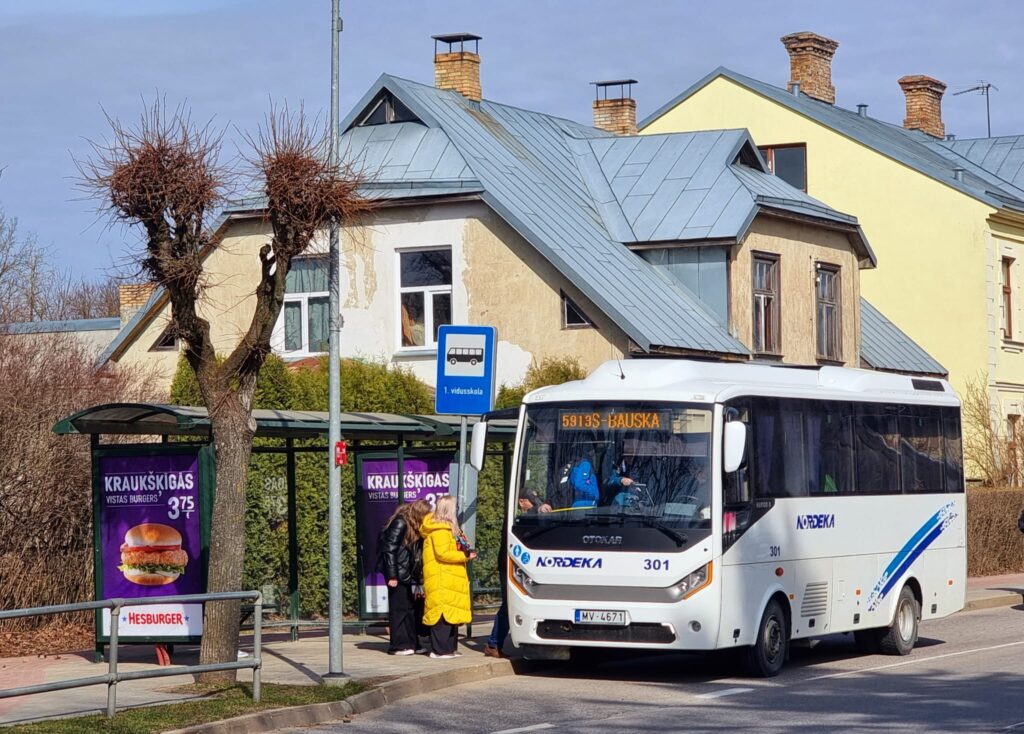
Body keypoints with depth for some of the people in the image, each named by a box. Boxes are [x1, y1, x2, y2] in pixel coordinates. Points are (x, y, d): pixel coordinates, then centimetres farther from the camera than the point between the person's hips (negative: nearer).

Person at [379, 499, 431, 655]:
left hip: (407, 576, 9)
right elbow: (389, 549, -16)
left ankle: (411, 644, 17)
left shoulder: (415, 527, 12)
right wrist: (391, 576, -18)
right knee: (399, 610, -4)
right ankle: (398, 646, 0)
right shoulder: (400, 524, -13)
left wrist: (417, 580, 9)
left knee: (412, 609, 11)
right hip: (398, 575, -9)